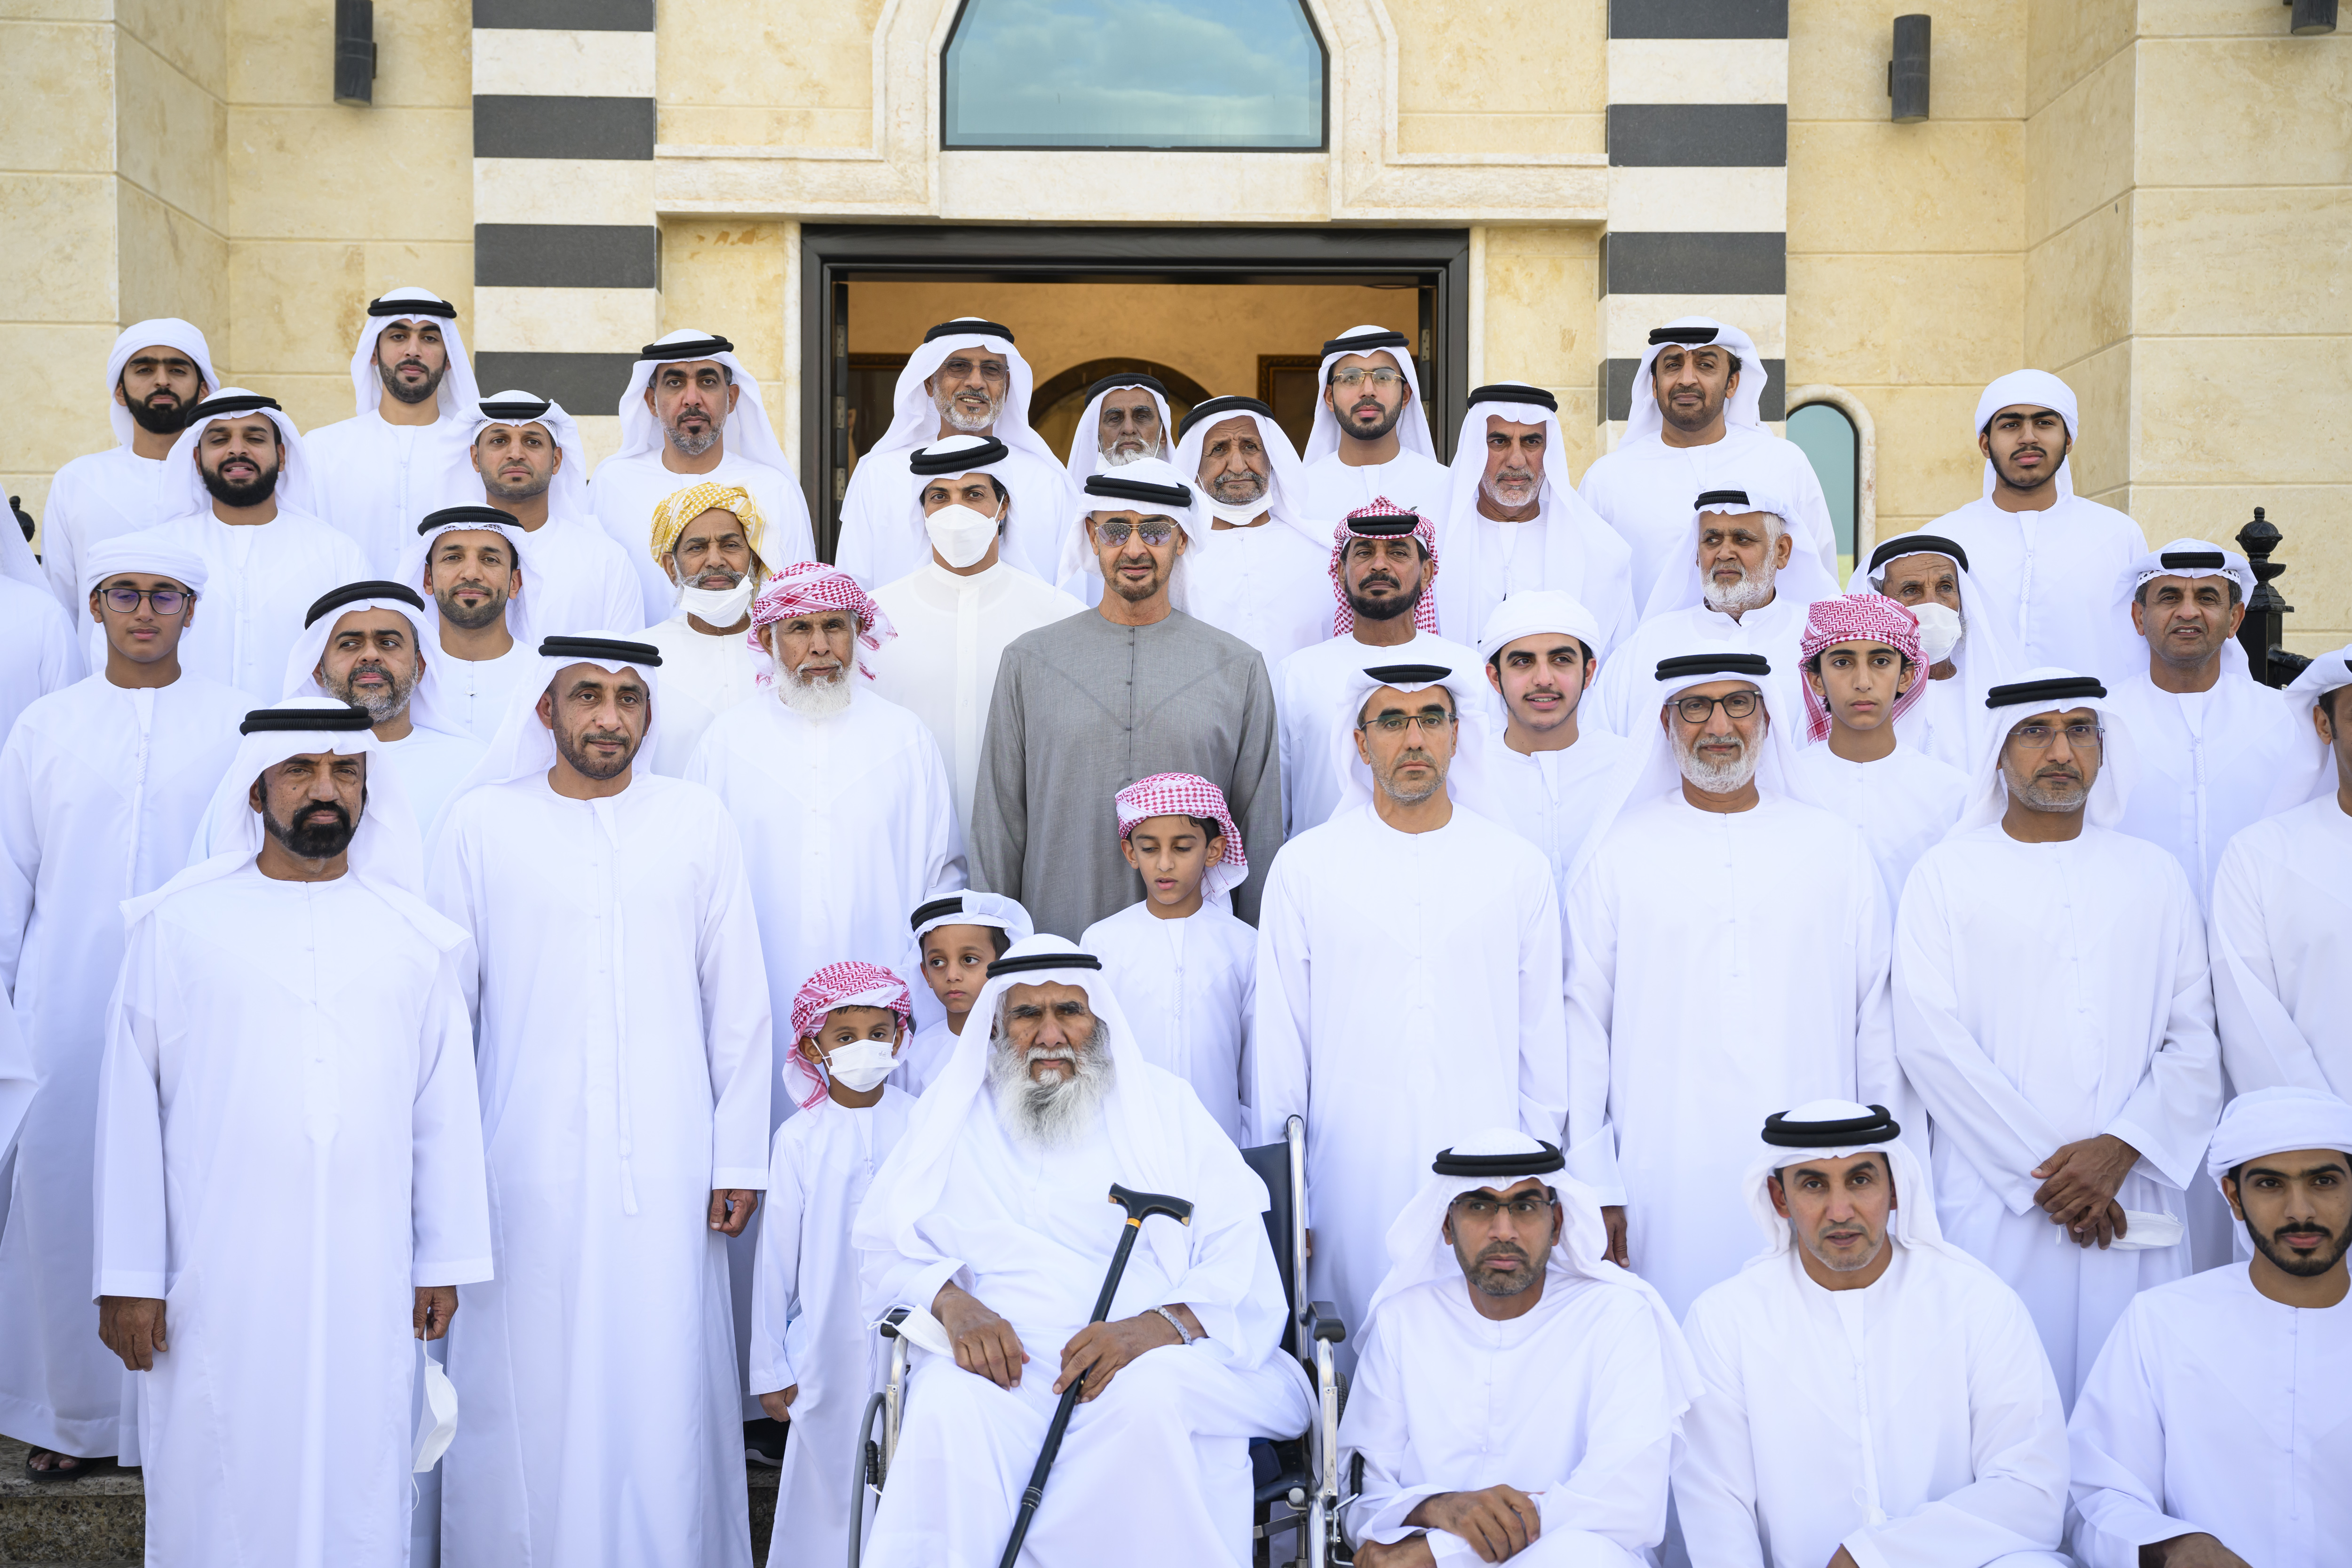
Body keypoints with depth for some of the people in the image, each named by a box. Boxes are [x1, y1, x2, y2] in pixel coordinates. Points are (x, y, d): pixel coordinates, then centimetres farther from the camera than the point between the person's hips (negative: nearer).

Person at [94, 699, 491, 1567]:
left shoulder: (414, 936, 8)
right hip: (219, 1275, -1)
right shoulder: (180, 927, 3)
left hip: (366, 1277, 1)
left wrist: (444, 1261, 7)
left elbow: (445, 1107, 9)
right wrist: (127, 1276, -2)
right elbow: (130, 1106, 2)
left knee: (357, 1491, 4)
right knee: (220, 1487, 3)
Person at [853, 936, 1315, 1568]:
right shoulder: (952, 1114, 21)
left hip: (1152, 1360, 0)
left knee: (1150, 1397, -36)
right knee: (950, 1410, -35)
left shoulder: (1164, 1107, 14)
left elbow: (1244, 1265, 4)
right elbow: (882, 1242, 14)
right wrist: (949, 1299, -9)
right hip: (1003, 1362, 0)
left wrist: (1161, 1324, -17)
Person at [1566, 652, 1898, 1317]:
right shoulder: (1619, 855, 6)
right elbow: (1583, 1025, 4)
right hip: (1667, 1183, -1)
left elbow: (1878, 1020, 11)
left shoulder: (1836, 848, 11)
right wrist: (1594, 1185, -1)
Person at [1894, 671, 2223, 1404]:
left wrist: (2120, 1148, -8)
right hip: (1993, 1201, -2)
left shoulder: (2155, 876, 15)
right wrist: (2041, 1168, -10)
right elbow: (1930, 1041, -4)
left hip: (2133, 1204, 2)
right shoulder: (1946, 875, 6)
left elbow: (2194, 1044, 8)